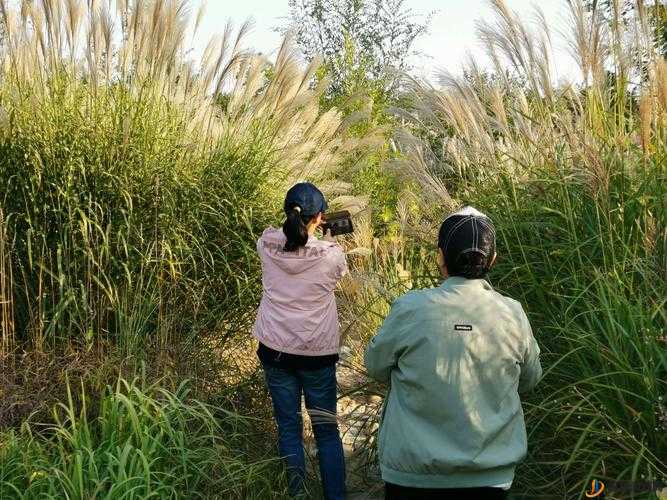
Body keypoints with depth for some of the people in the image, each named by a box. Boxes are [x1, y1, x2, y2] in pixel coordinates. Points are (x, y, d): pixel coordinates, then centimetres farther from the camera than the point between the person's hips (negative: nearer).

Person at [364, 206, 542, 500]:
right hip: (490, 476, 2)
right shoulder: (513, 315, -11)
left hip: (413, 475, -1)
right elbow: (529, 380, 6)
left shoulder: (409, 310, -17)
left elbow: (376, 367, -1)